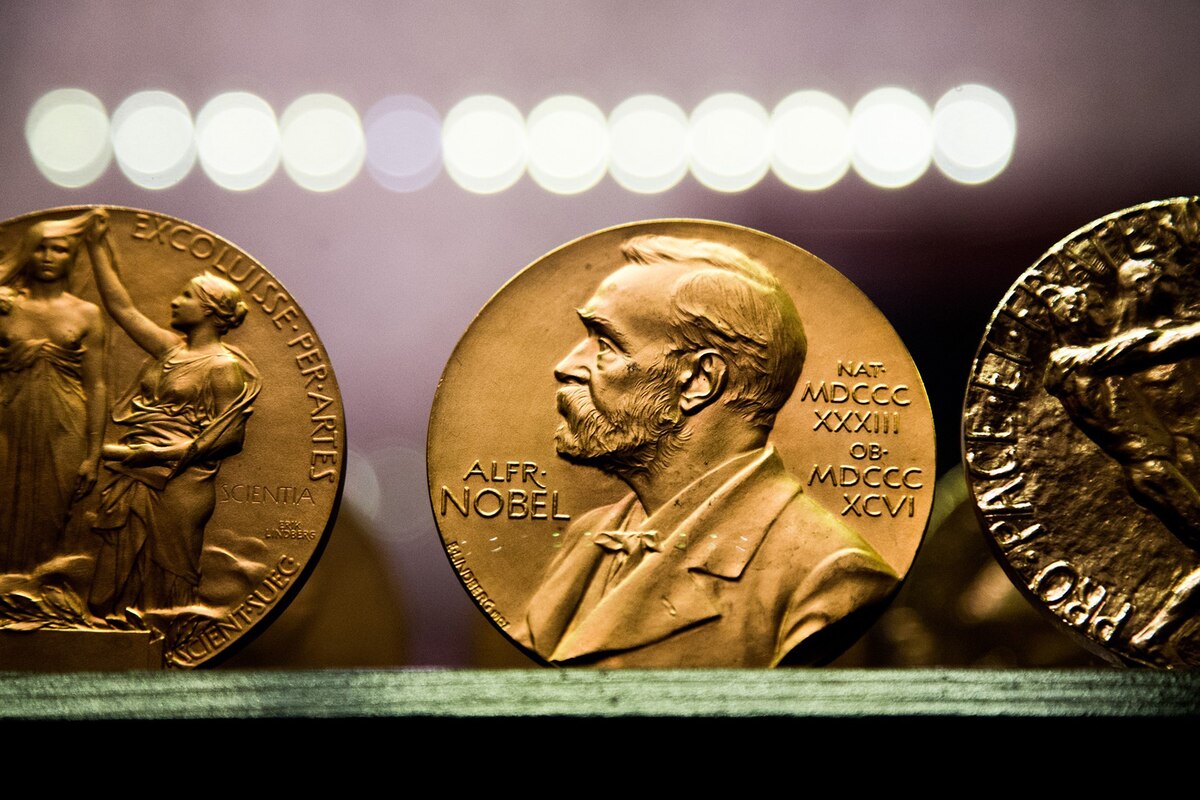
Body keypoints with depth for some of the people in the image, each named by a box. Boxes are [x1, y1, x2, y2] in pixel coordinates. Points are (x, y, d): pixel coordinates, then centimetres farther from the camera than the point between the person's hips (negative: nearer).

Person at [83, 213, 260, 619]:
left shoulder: (225, 366, -6)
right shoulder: (170, 349, 15)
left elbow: (230, 435, -12)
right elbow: (121, 306, 21)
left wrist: (158, 453, -18)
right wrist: (98, 244, 20)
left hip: (178, 484, -7)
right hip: (132, 480, 7)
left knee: (165, 587, -2)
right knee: (120, 578, 6)